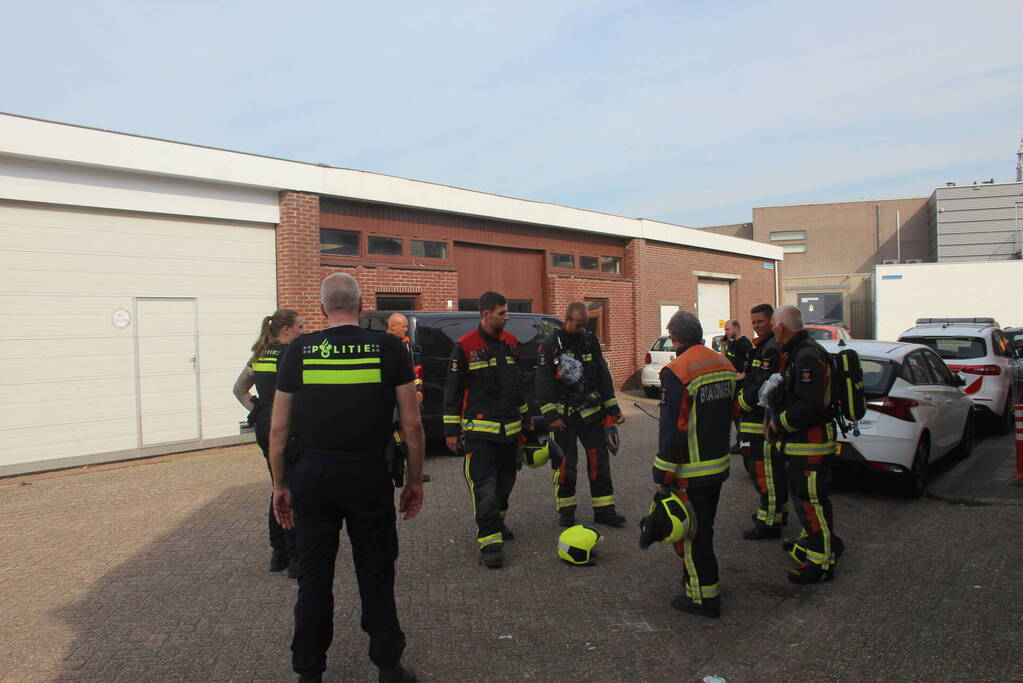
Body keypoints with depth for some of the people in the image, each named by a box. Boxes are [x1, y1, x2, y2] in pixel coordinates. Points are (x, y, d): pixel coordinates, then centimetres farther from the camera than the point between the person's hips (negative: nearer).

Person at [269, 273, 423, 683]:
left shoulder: (298, 351, 0)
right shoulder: (388, 348, -4)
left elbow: (278, 429, 2)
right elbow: (412, 424, -3)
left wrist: (280, 485, 13)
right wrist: (414, 480, 8)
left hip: (312, 476, 1)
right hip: (369, 476, -1)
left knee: (313, 578, 15)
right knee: (375, 575, 14)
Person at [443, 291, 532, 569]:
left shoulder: (510, 342, 11)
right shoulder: (465, 347, -8)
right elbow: (452, 391, -6)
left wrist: (525, 416, 26)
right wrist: (451, 430, -7)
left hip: (510, 428, 7)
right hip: (479, 429, -6)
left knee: (505, 481, 16)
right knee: (484, 485, -10)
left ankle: (496, 522, 36)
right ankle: (490, 541, -7)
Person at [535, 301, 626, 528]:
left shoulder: (590, 341, 7)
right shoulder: (550, 344, -7)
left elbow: (604, 377, 12)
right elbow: (543, 384, -8)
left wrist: (613, 409, 9)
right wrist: (552, 416, -14)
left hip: (590, 412, 4)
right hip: (563, 415, -4)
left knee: (599, 460, 3)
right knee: (564, 463, 2)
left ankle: (604, 511, 12)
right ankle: (566, 511, 18)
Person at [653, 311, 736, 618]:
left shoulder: (676, 372, -20)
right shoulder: (724, 364, 5)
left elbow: (672, 429, -21)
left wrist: (662, 475, -14)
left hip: (691, 472, -8)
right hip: (719, 465, 8)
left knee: (692, 533, 4)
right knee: (703, 526, 23)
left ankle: (704, 597, 11)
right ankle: (695, 574, 39)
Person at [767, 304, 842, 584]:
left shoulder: (808, 357, -22)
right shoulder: (796, 353, 13)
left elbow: (809, 406, -29)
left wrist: (779, 423, -17)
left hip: (811, 443, -11)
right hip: (799, 442, 11)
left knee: (811, 500, -4)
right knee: (802, 496, 23)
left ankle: (821, 561, 5)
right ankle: (811, 541, 40)